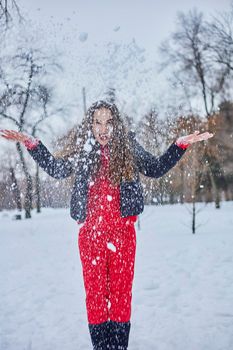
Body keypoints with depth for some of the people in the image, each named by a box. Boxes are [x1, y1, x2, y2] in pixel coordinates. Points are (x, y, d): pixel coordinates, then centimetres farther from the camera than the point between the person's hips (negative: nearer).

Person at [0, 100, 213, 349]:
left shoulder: (129, 148, 6)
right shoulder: (80, 150, 7)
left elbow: (156, 169, 16)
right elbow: (55, 169, 21)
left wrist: (180, 144, 9)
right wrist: (31, 144, 17)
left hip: (122, 231, 0)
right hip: (90, 232, 1)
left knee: (121, 291, 1)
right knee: (94, 291, 2)